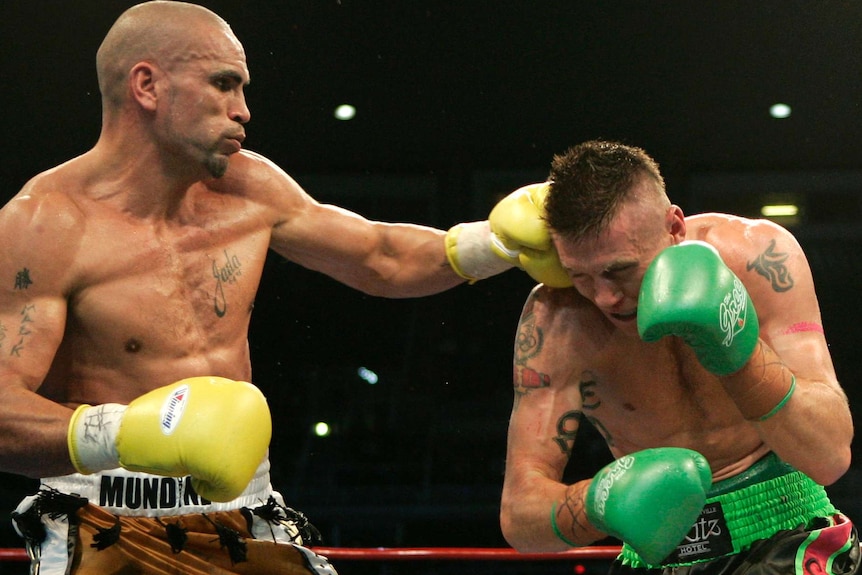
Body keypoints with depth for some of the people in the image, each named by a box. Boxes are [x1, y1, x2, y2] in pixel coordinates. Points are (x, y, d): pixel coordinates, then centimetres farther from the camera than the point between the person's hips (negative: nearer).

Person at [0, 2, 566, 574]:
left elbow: (382, 257, 20)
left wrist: (501, 241, 5)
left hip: (242, 518, 6)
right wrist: (125, 431, -40)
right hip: (107, 529, -6)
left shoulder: (248, 189, 6)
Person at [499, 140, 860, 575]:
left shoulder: (756, 257, -19)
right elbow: (519, 516, -18)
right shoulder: (555, 321, -17)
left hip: (780, 532, -2)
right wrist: (594, 505, -40)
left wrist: (740, 355, -38)